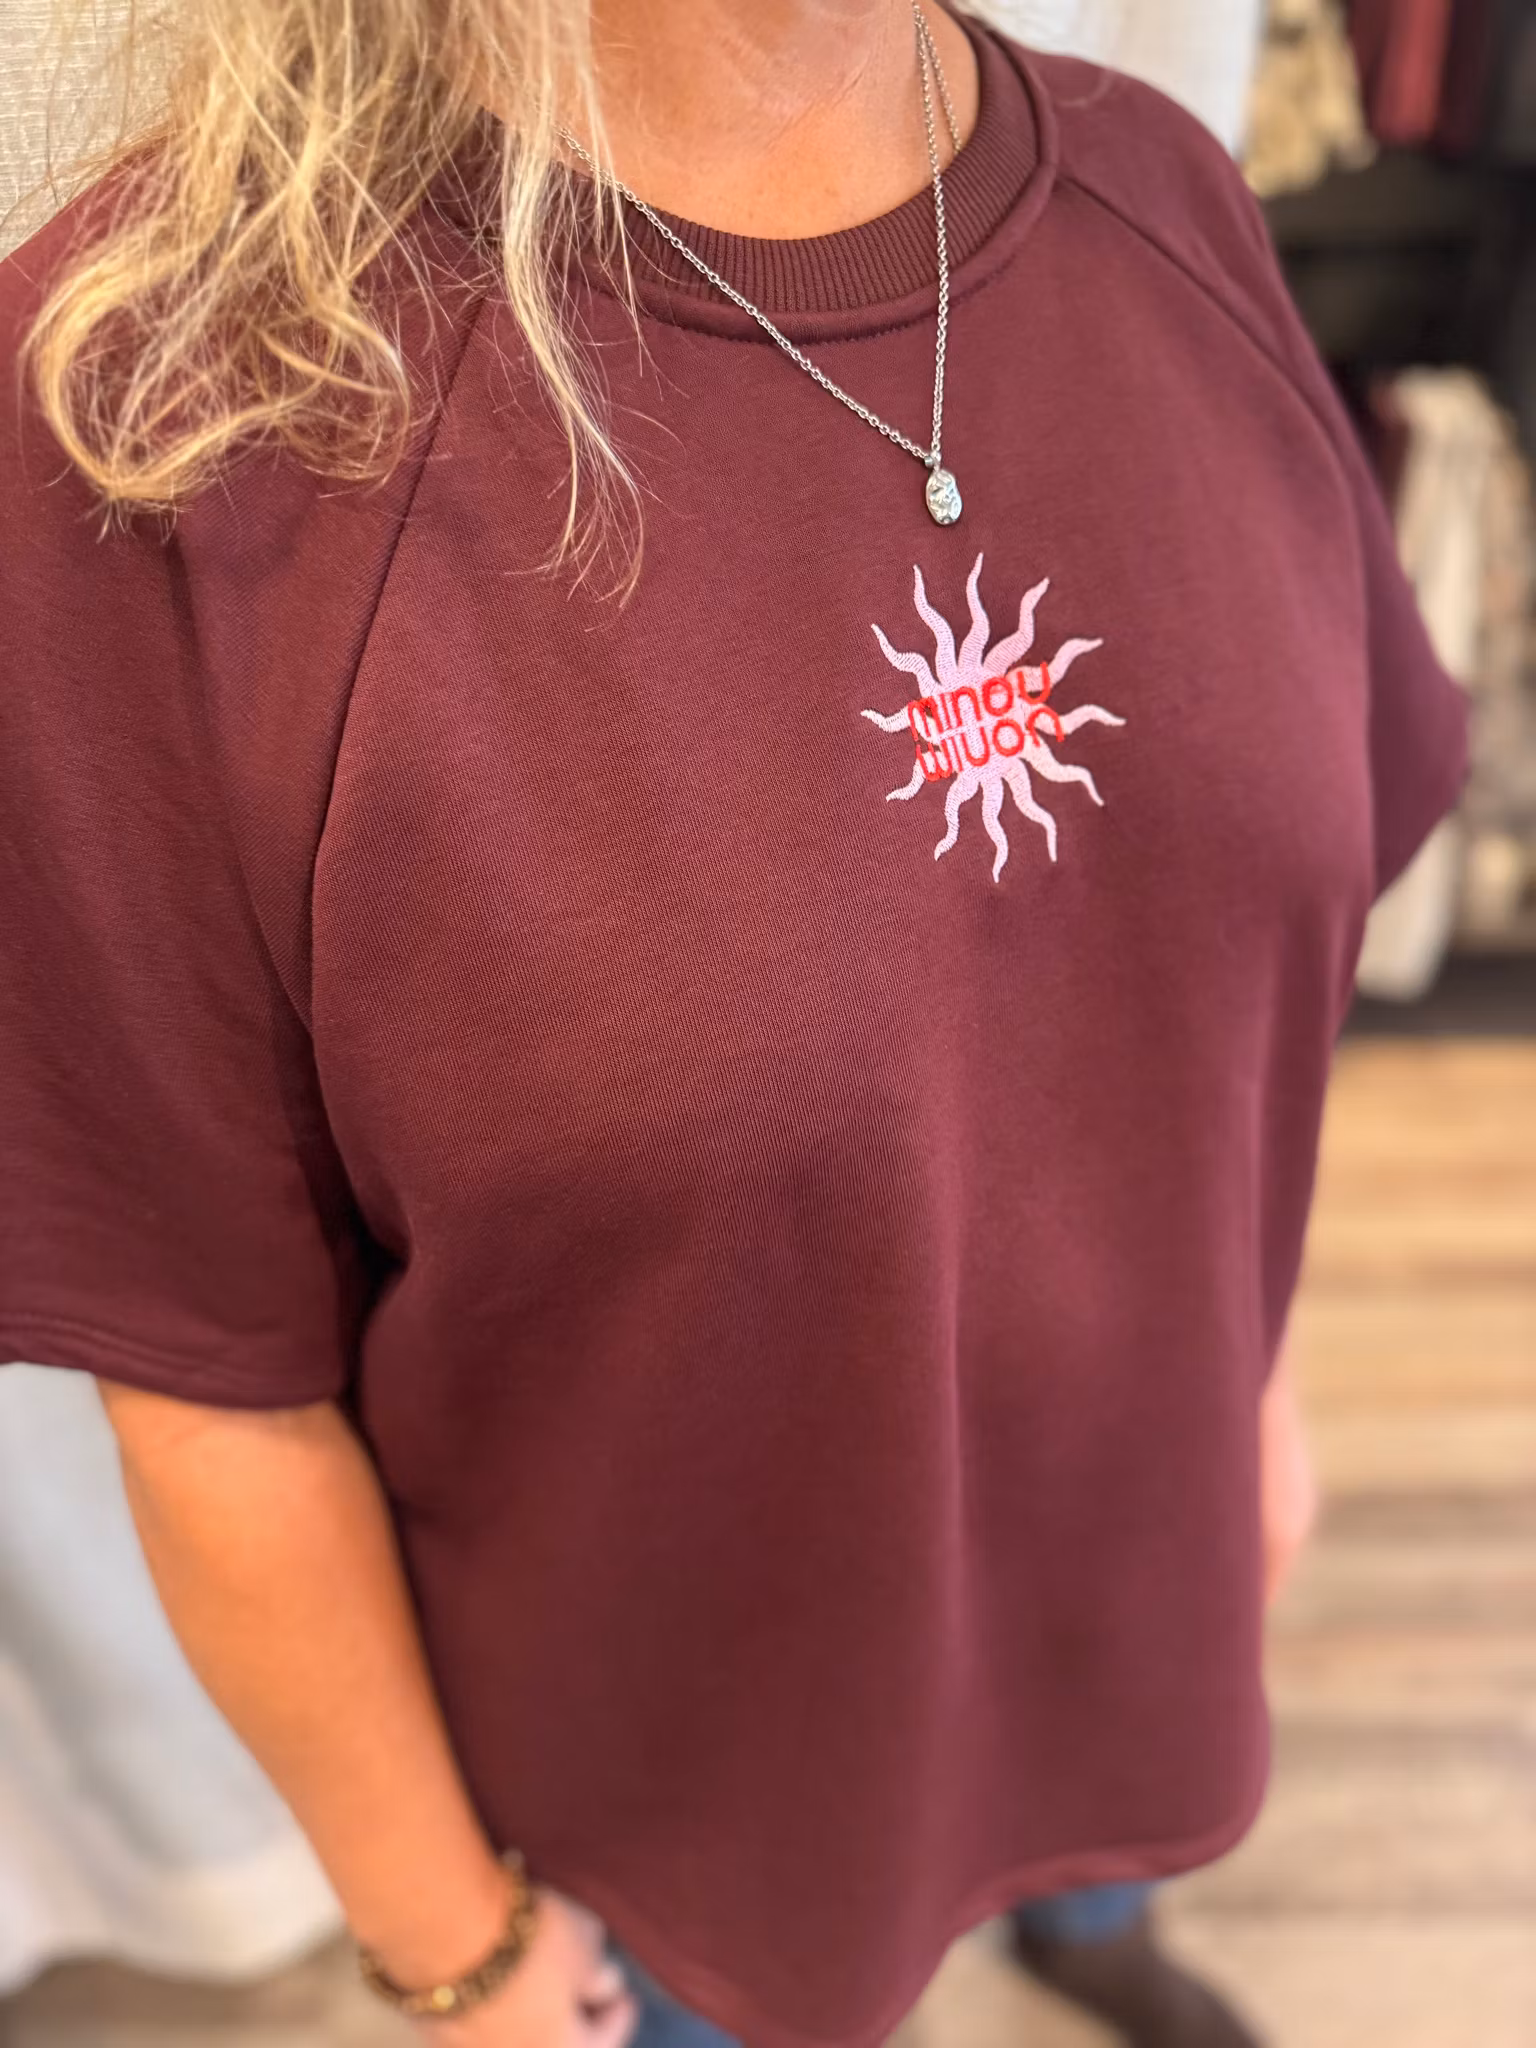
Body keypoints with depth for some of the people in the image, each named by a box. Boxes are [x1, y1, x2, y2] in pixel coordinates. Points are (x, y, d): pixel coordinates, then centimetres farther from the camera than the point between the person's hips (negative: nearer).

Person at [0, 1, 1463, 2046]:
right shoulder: (169, 398, -29)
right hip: (661, 1725, -3)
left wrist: (1248, 1362, 10)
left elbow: (1263, 931, -1)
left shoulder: (1166, 207, -12)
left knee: (1106, 1854, 34)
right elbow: (209, 1365, -20)